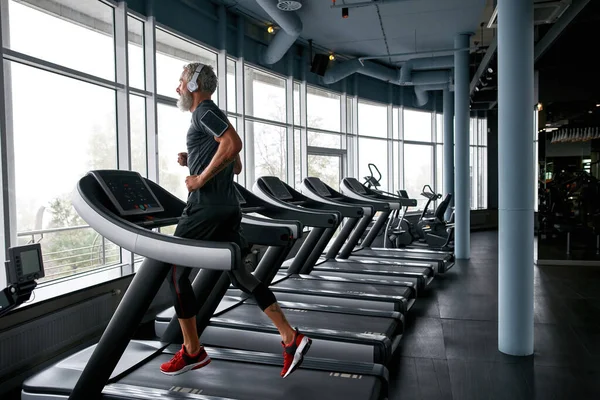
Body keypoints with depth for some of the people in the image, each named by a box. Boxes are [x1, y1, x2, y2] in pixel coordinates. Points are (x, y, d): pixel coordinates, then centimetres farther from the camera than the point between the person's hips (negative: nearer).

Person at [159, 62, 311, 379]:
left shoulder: (204, 111, -7)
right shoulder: (211, 115, 23)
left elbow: (233, 144, -25)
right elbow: (235, 166, 25)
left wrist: (201, 178, -18)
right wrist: (191, 161, 18)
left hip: (207, 208, -9)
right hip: (227, 208, 10)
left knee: (174, 273, 4)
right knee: (239, 273, 10)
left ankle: (192, 352, 14)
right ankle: (291, 338, 6)